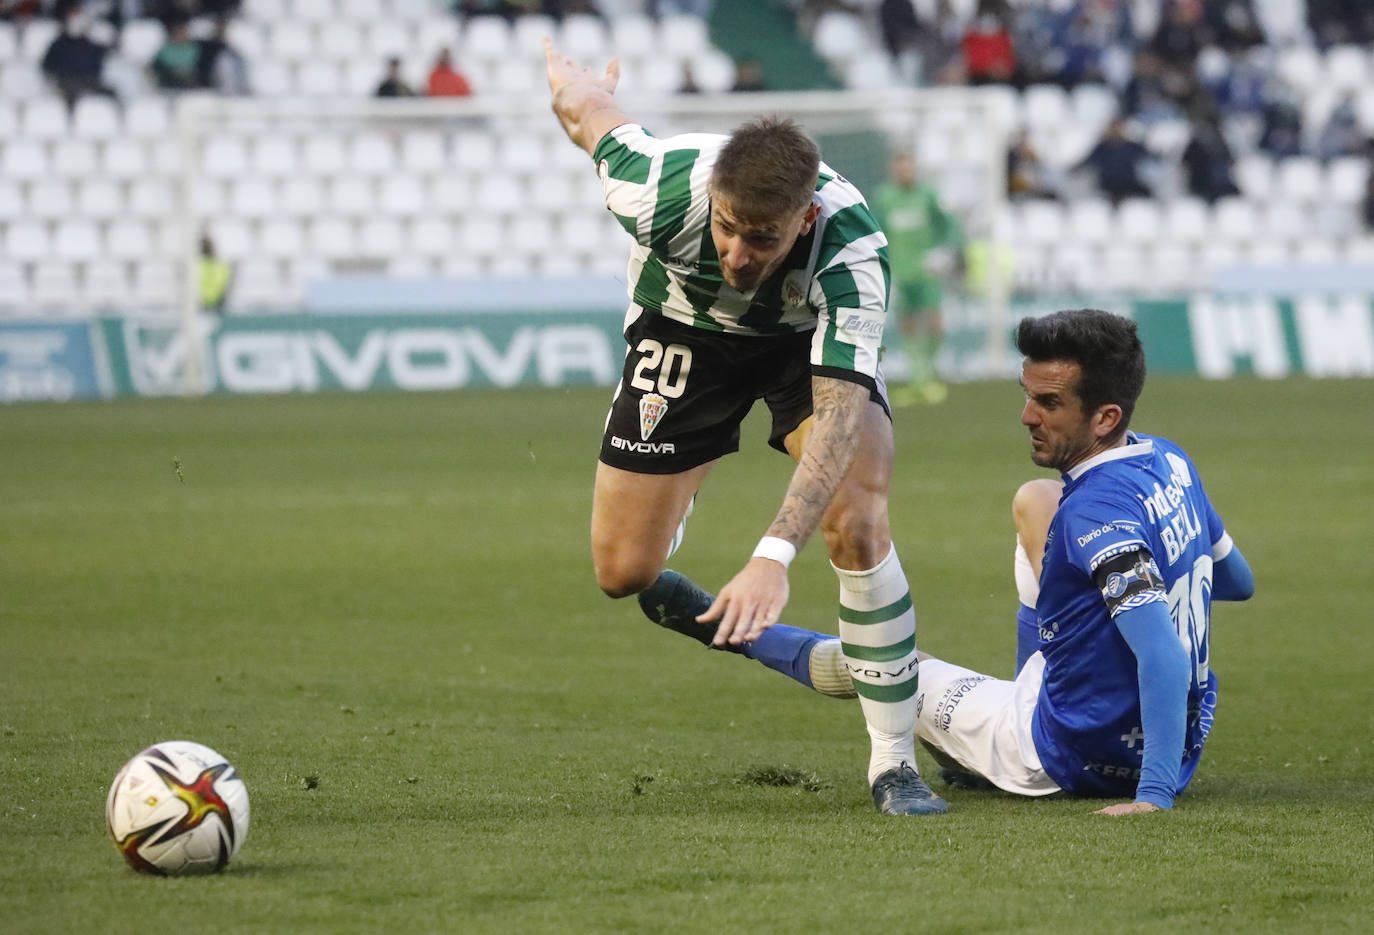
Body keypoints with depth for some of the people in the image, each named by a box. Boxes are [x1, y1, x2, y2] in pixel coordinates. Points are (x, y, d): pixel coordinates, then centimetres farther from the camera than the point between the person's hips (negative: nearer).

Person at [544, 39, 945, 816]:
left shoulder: (852, 247, -42)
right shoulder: (660, 188, -37)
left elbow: (838, 413, -47)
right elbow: (590, 109, -15)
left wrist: (775, 557, -58)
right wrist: (574, 83, 11)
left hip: (812, 337, -1)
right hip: (686, 328, 2)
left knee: (857, 523, -24)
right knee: (623, 573, 1)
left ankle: (895, 764, -12)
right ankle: (674, 499, 41)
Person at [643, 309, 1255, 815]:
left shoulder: (1099, 515, -27)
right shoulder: (1171, 462, 0)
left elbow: (1165, 655, -36)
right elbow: (1239, 582, 16)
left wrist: (1155, 794, -39)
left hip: (1078, 759, -8)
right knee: (1034, 500, 21)